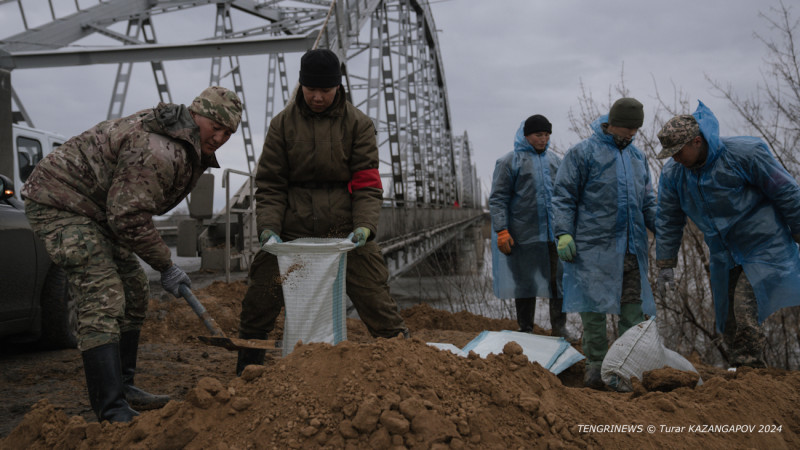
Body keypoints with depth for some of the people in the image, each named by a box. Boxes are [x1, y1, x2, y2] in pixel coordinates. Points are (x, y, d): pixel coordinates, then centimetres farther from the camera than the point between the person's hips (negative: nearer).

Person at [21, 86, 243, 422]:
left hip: (95, 209, 11)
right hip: (58, 203, -11)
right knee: (103, 301, -18)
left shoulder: (191, 149, 8)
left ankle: (120, 387, 21)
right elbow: (129, 217, -26)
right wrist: (165, 265, -16)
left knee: (134, 293, 12)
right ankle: (112, 412, -18)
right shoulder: (158, 151, -27)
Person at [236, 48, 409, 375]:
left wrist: (365, 225, -18)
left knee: (374, 296, -2)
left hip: (343, 228, -1)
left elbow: (367, 182, -2)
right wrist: (268, 226, -10)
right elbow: (269, 183, 4)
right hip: (293, 227, 1)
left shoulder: (357, 123, 2)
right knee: (261, 295, 2)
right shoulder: (283, 123, 4)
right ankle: (247, 366, 21)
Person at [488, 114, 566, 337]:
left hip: (555, 233, 4)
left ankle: (559, 327, 9)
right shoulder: (509, 161, 0)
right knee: (525, 283, 5)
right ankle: (525, 329, 16)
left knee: (560, 280, -1)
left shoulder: (555, 160, 14)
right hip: (524, 235, -3)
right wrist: (501, 231, -13)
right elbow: (497, 199, -4)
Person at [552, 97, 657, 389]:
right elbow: (564, 196, -4)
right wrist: (564, 233, -14)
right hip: (594, 246, -5)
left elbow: (647, 201, 22)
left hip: (632, 248, 6)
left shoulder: (638, 157, 19)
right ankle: (596, 365, 4)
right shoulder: (583, 153, 0)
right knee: (594, 305, -4)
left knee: (633, 306, 5)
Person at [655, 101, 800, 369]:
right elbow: (668, 221, 6)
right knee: (727, 319, 7)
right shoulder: (672, 174, -2)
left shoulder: (745, 153, -18)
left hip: (764, 249, -6)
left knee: (745, 309, -18)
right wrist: (665, 264, 4)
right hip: (724, 256, 6)